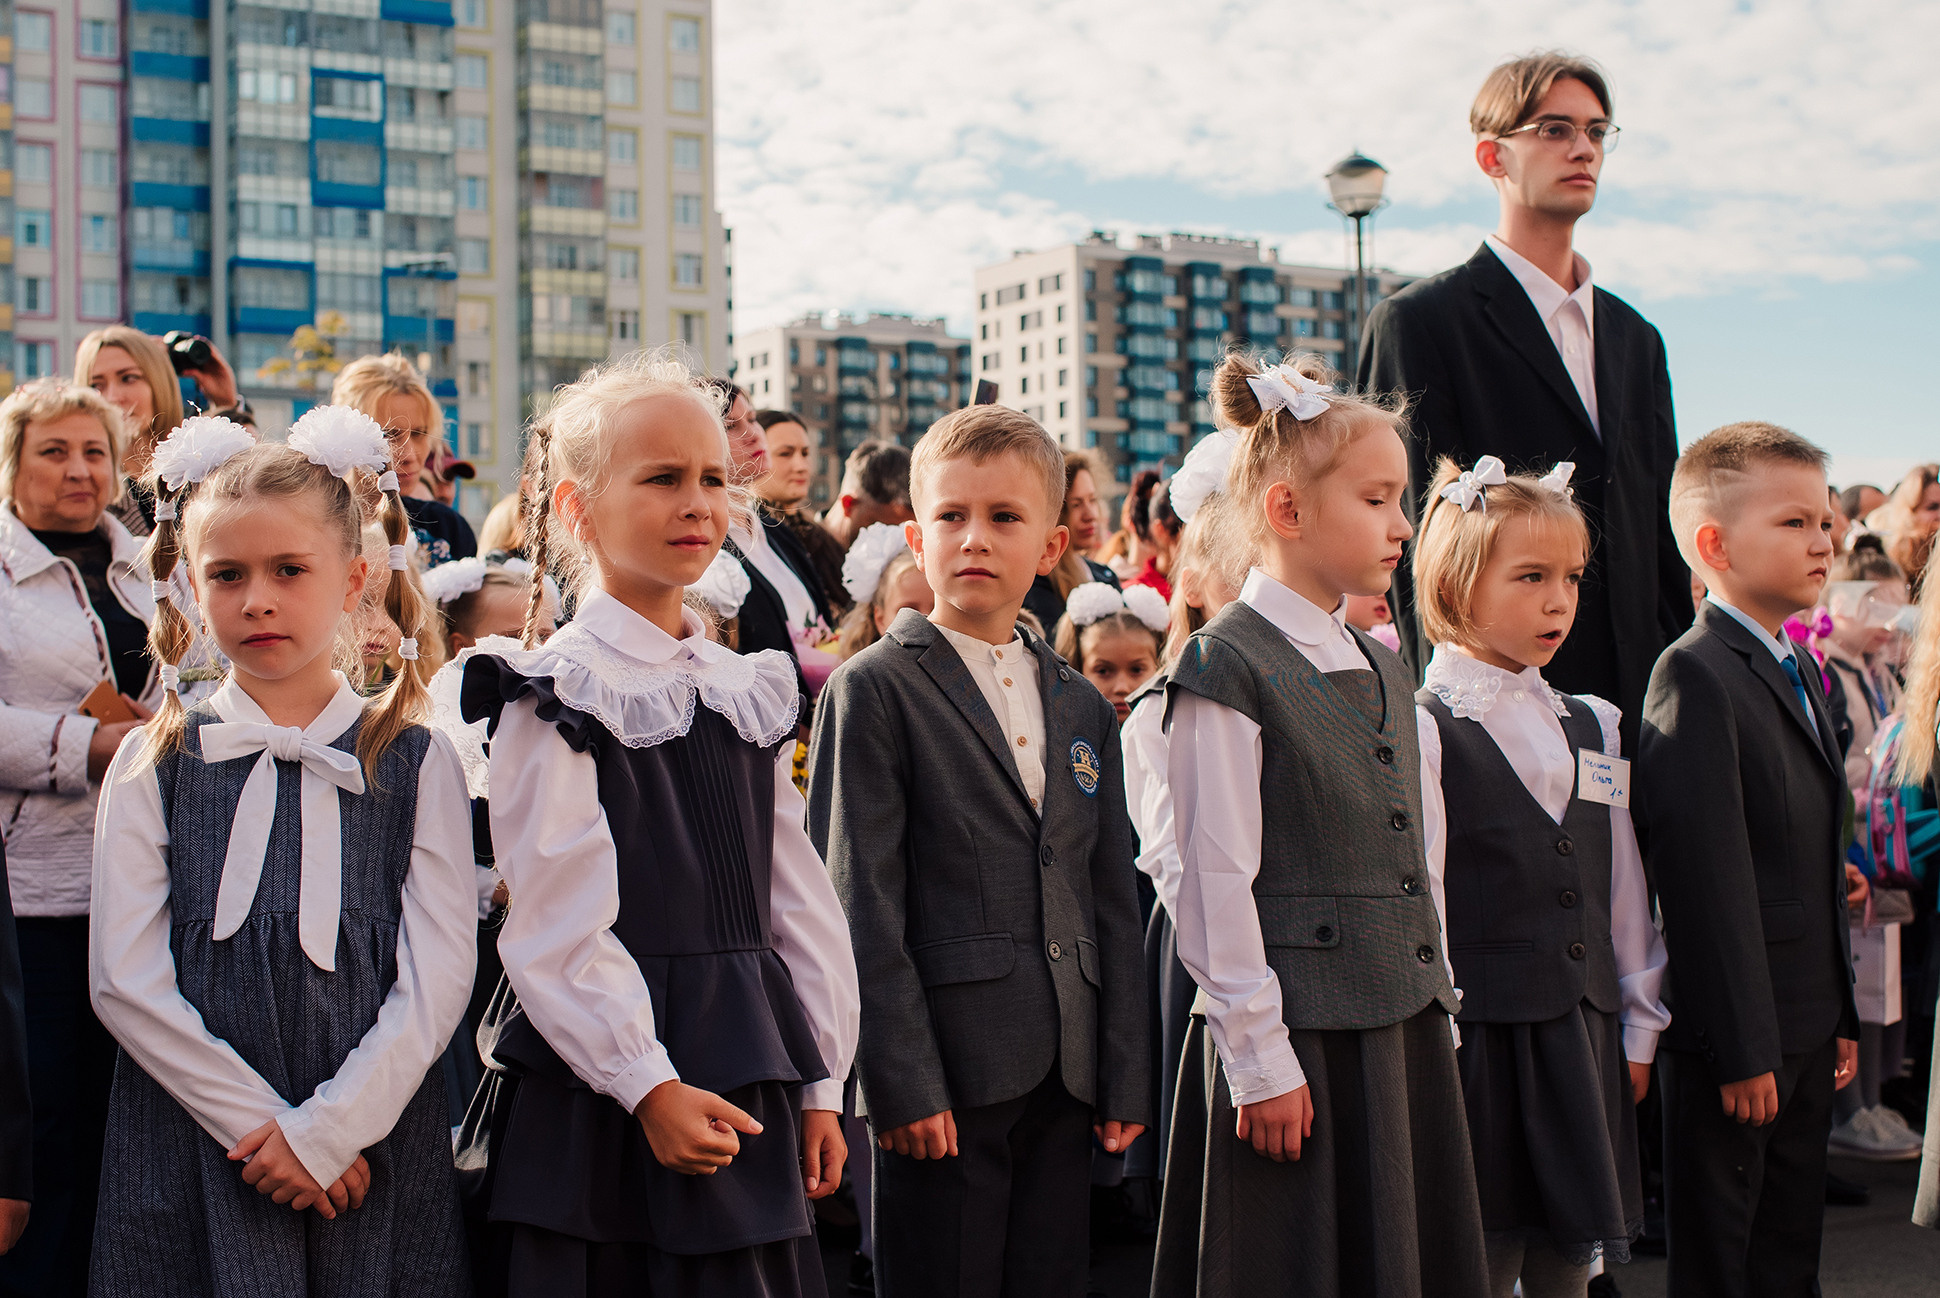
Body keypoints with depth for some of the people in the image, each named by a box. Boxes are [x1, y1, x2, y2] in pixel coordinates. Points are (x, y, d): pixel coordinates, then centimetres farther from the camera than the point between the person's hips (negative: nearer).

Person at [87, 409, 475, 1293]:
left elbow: (438, 979, -4)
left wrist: (325, 1129, -12)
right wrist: (261, 1125, -11)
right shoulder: (154, 765, 4)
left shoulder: (415, 763, 2)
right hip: (191, 1154, 0)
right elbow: (124, 979, -3)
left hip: (369, 1146, 0)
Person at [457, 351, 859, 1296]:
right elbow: (558, 925, -13)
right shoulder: (555, 699, -8)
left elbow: (798, 898, 11)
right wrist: (649, 1086, -16)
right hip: (609, 1099, -6)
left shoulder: (751, 693, 11)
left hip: (748, 1086, 6)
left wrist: (820, 1084, 9)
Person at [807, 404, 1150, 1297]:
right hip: (947, 1072, -5)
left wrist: (1125, 1078, 8)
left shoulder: (1083, 709, 14)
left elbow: (1112, 902, 14)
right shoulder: (874, 690, -3)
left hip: (1064, 1076, 5)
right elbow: (861, 899, -9)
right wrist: (900, 1079, -14)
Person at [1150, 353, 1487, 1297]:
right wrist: (1259, 1059, -14)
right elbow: (1216, 882, -14)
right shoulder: (1227, 669, -11)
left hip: (1404, 1035, 8)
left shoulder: (1383, 671, 14)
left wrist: (1438, 1007, 15)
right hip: (1297, 1042, -8)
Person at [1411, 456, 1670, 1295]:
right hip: (1480, 1037, -6)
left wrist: (1638, 1027, 13)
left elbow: (1623, 889, 15)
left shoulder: (1592, 728, 12)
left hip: (1584, 1035, 6)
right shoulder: (1424, 731, -9)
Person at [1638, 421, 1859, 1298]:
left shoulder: (1800, 669, 14)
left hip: (1808, 1030, 9)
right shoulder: (1695, 676, -16)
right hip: (1734, 1033, -9)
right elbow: (1707, 878, -21)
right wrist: (1742, 1047, -21)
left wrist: (1841, 1015, 16)